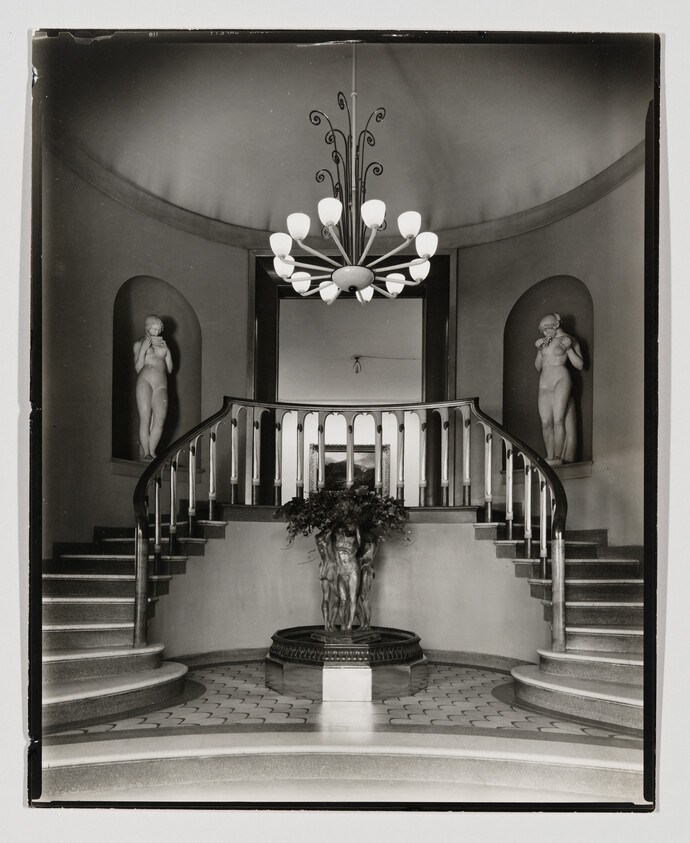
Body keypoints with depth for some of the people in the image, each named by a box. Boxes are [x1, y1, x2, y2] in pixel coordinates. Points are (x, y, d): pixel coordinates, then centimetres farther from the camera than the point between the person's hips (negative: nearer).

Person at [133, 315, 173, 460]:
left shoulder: (163, 344, 23)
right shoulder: (139, 344, 11)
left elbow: (170, 370, 21)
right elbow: (138, 369, 1)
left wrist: (167, 352, 9)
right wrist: (143, 349, -8)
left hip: (161, 385, 3)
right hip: (144, 382, -3)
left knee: (160, 420, -10)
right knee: (145, 419, -9)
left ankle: (151, 451, -3)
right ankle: (145, 452, -7)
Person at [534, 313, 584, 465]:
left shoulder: (570, 340, 7)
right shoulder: (545, 342, 21)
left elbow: (580, 365, 3)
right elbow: (538, 367, 23)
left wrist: (569, 349, -8)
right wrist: (539, 350, 9)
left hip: (561, 380, -5)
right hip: (544, 384, 5)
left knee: (558, 420, -13)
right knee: (546, 422, -5)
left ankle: (558, 457, -13)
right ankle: (550, 457, -1)